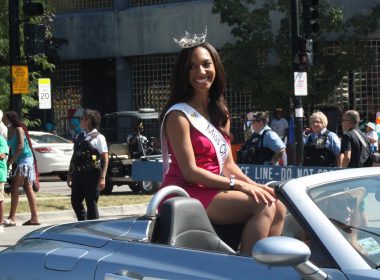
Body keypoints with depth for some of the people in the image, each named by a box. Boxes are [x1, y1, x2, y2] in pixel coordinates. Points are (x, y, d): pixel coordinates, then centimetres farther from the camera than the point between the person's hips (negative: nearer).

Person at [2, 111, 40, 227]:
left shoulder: (18, 129, -12)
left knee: (14, 188, -13)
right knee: (28, 189, 8)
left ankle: (12, 218, -16)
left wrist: (12, 160, -18)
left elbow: (21, 146, -21)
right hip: (17, 162, 9)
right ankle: (34, 218, 9)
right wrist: (9, 159, 4)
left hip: (25, 160, -9)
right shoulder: (10, 131, 13)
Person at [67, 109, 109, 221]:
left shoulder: (98, 138, -5)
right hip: (78, 174, 7)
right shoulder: (79, 136, 14)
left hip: (91, 174, -7)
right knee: (75, 202, 10)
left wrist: (102, 178, -16)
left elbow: (105, 159, -9)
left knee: (91, 204, -2)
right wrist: (70, 174, 14)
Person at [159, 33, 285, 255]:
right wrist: (238, 185, -18)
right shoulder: (179, 115, -9)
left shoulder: (220, 111, 17)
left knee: (278, 206, -9)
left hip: (214, 191, 8)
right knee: (263, 205, -23)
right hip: (188, 194, -8)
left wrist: (253, 185, -5)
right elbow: (190, 172, -15)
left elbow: (228, 164, 14)